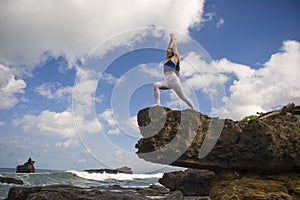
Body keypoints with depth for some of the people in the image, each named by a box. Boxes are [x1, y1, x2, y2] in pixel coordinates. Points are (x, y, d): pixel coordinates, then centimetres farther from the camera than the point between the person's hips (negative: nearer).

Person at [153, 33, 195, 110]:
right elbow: (167, 48, 31)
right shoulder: (167, 60, 26)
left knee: (183, 96, -6)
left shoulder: (174, 58, 10)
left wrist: (174, 39, 30)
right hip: (167, 81, 6)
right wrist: (171, 39, 37)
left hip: (174, 79, -6)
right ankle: (158, 103, -27)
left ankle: (194, 109, 5)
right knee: (155, 85, -21)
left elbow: (174, 47, 15)